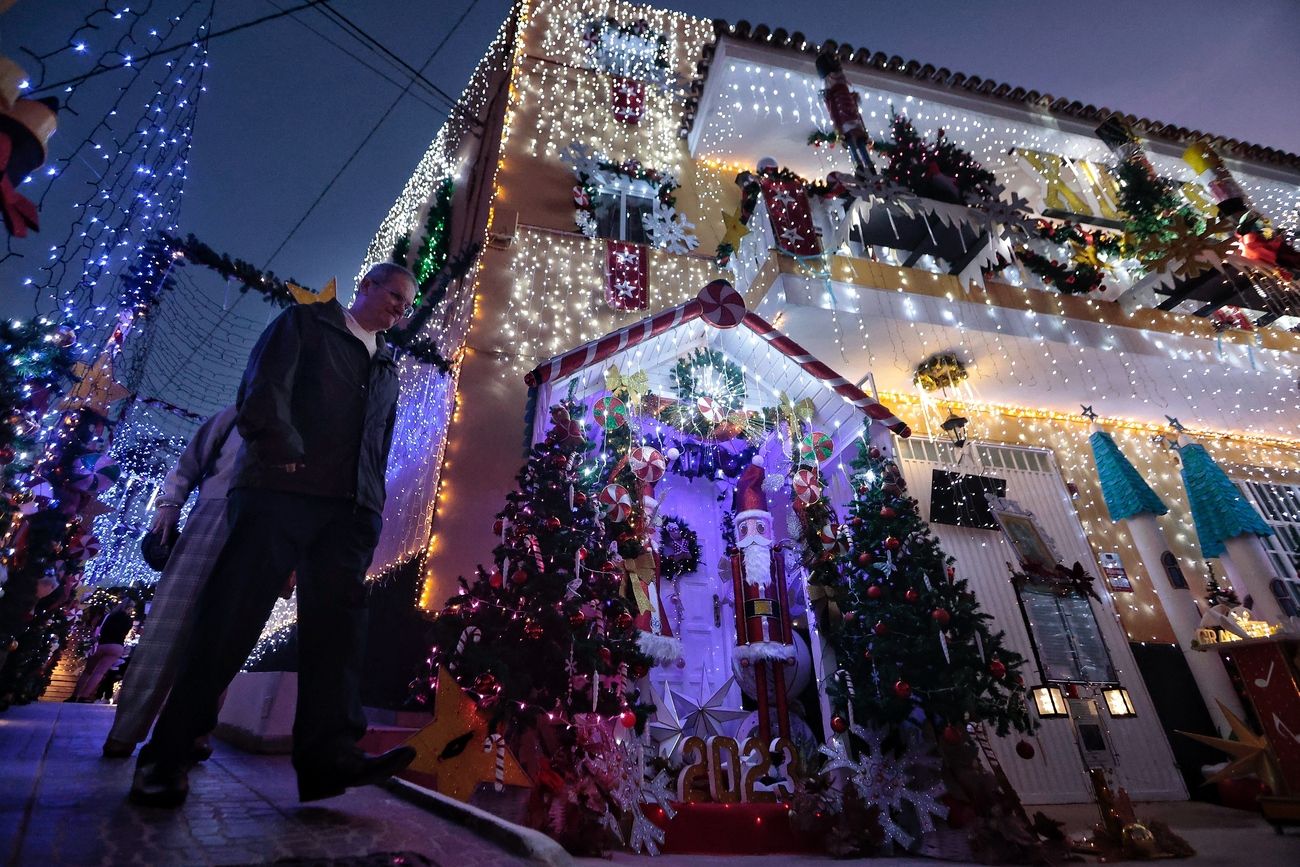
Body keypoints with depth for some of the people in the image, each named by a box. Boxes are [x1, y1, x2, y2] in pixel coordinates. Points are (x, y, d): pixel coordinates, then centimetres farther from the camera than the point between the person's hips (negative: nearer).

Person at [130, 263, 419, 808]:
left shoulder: (388, 367, 27)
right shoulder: (304, 323, 13)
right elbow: (264, 389, -2)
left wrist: (373, 501, 10)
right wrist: (290, 455, -14)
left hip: (352, 508, 5)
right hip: (282, 489, -4)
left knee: (336, 620, -5)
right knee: (232, 616, -5)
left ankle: (328, 754, -7)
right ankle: (165, 755, 8)